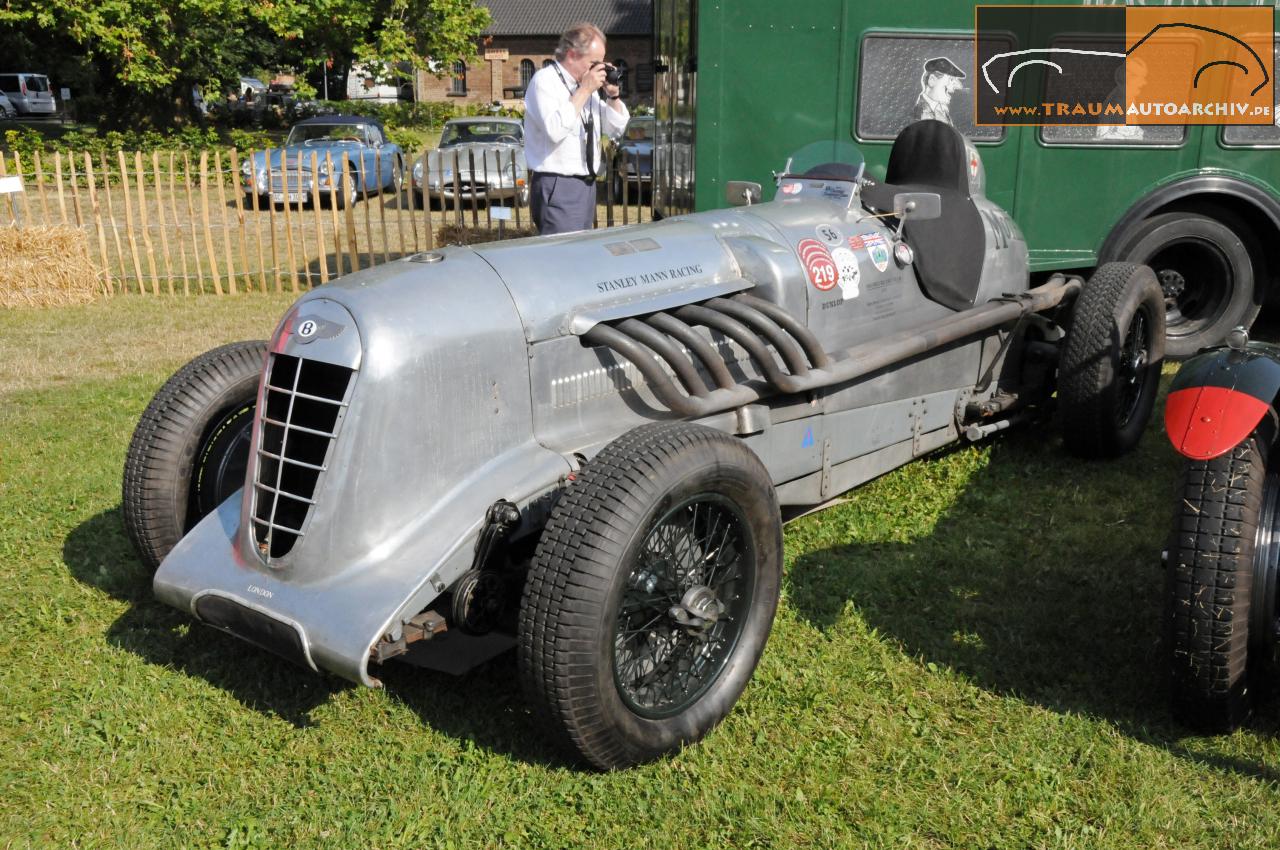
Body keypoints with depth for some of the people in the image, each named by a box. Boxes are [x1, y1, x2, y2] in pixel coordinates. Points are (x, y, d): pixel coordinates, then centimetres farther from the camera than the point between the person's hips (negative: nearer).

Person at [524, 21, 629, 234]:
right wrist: (584, 91, -18)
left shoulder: (587, 84, 12)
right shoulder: (544, 80, -8)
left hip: (587, 184, 8)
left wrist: (613, 95, 3)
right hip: (558, 186, -8)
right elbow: (555, 129, -26)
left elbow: (616, 129, 19)